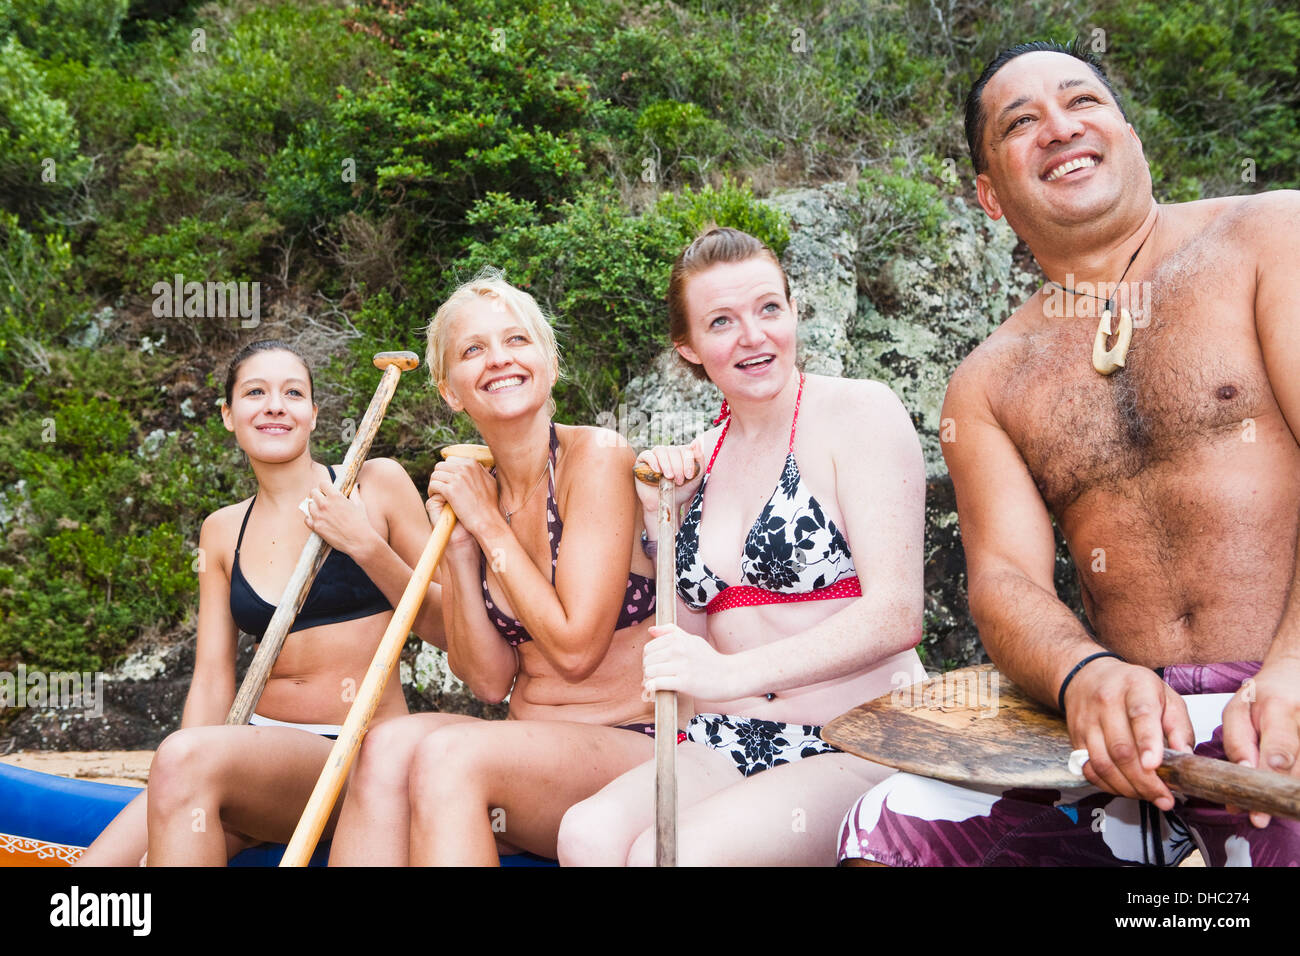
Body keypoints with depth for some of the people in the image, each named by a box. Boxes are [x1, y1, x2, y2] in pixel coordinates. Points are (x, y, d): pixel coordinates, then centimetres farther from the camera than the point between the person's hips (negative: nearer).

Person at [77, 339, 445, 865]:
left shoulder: (377, 483, 1)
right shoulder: (222, 531, 13)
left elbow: (447, 627, 0)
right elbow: (212, 681, 6)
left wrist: (365, 545, -13)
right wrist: (178, 787, -9)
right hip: (261, 746, 3)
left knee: (184, 757, -29)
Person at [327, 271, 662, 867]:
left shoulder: (596, 456, -11)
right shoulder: (468, 492, 7)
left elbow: (575, 649, -16)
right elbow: (489, 680, 3)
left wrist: (490, 524, -10)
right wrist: (458, 549, -9)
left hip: (633, 746, -5)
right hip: (529, 752, 5)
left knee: (448, 753, -31)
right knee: (388, 745, -25)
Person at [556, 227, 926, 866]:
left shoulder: (858, 411, -5)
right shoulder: (704, 456, 12)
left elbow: (895, 614, -15)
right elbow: (695, 636, 13)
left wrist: (736, 674, -25)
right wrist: (661, 522, 1)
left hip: (856, 748, -4)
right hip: (729, 747, 5)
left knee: (676, 853, -29)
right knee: (589, 834, -24)